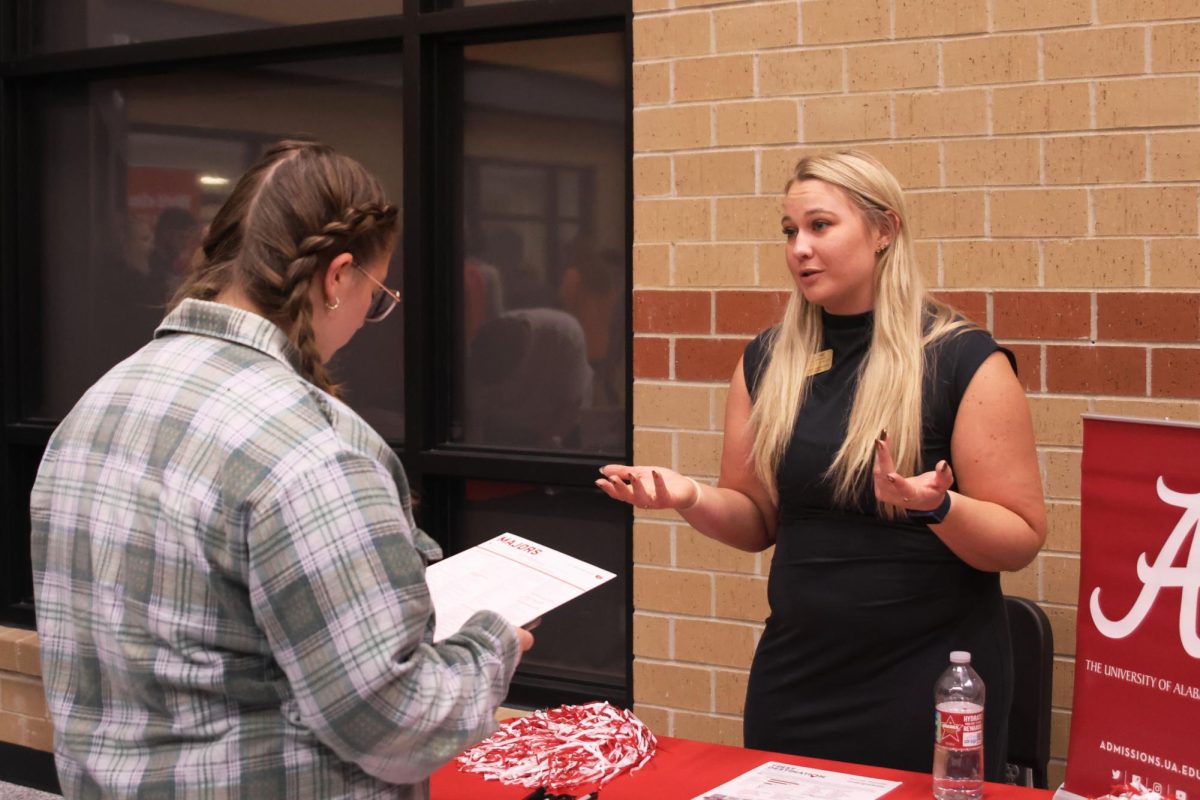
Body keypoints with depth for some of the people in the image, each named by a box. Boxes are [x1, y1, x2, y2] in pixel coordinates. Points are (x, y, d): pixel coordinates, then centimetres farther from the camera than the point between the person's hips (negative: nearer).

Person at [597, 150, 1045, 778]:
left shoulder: (963, 361, -10)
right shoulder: (768, 362, 4)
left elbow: (1021, 540, -10)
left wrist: (936, 507, -29)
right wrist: (691, 498, -9)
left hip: (927, 683, -4)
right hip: (795, 676, 4)